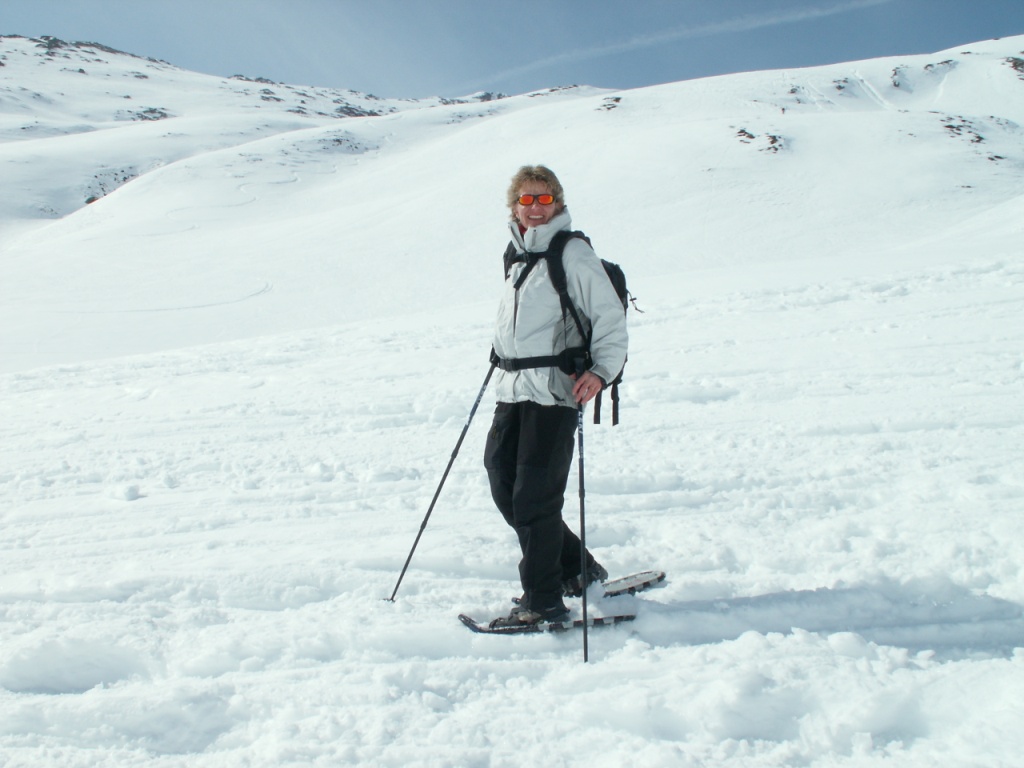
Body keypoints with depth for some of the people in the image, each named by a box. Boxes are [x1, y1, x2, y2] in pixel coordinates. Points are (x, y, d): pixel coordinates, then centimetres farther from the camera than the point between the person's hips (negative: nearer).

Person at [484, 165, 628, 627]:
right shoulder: (518, 255, 16)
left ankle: (544, 602, 8)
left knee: (534, 497, -7)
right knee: (503, 486, 9)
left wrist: (600, 372, -22)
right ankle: (575, 570, 25)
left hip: (554, 391, -8)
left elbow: (611, 320, -11)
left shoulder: (573, 253, -7)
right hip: (513, 389, 8)